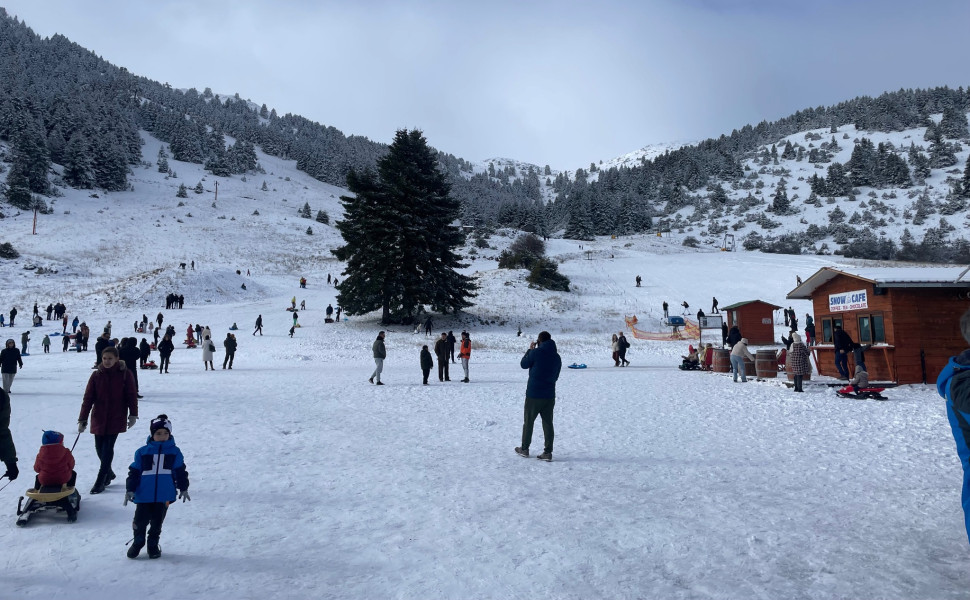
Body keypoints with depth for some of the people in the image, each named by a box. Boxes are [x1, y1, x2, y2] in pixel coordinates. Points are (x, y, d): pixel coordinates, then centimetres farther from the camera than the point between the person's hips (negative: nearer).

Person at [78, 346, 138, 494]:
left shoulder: (125, 374, -6)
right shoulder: (96, 375, -2)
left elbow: (132, 396, -2)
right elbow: (88, 398, -2)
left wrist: (133, 415, -3)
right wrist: (82, 420, -5)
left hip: (117, 418, -3)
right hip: (99, 418, 3)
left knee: (108, 447, -6)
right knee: (99, 447, 9)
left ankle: (100, 481, 2)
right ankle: (108, 473, 33)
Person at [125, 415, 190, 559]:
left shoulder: (174, 451, 4)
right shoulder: (142, 452, 2)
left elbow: (180, 471, 8)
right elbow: (134, 471, 4)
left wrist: (183, 488, 5)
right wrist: (130, 489, -2)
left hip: (164, 495, 0)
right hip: (144, 494, 0)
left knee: (157, 522, 8)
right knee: (140, 520, 5)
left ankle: (153, 545, 28)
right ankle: (138, 542, 31)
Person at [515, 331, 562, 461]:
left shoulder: (536, 352, -13)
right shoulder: (557, 357, 6)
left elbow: (523, 364, 1)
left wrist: (529, 350, 11)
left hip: (533, 394, -4)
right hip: (549, 395, 4)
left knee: (528, 421, 10)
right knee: (548, 423, 7)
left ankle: (524, 448, 21)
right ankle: (548, 452, 6)